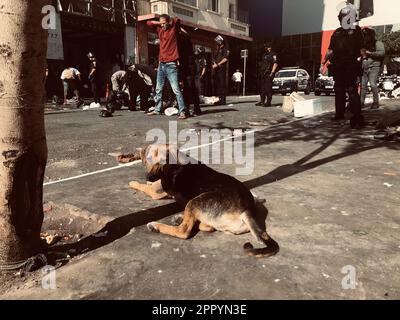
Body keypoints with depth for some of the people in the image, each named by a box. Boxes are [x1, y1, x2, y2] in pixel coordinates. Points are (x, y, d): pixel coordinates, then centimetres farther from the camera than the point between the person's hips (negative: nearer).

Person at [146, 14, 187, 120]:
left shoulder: (174, 29, -1)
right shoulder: (160, 29, 13)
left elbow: (177, 20, -18)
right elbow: (149, 23, 19)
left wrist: (168, 23, 0)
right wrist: (159, 23, 6)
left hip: (171, 64, -6)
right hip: (161, 64, 6)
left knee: (176, 89, -13)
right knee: (158, 89, 12)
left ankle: (182, 111, -13)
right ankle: (157, 110, 22)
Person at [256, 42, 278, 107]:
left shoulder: (273, 54, -5)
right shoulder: (264, 54, 20)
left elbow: (275, 64, -14)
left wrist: (272, 73, -21)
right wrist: (260, 72, 17)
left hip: (268, 74, -9)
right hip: (262, 74, 9)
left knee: (268, 88, -9)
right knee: (262, 88, 10)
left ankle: (268, 102, -6)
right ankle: (262, 101, 17)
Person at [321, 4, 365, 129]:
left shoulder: (356, 30, 3)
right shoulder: (337, 33, 16)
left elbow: (362, 49, -1)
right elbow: (330, 50, 19)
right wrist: (323, 63, 14)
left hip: (350, 66, -5)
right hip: (337, 67, 5)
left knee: (352, 91, -13)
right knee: (339, 91, 13)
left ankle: (357, 119, -15)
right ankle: (339, 114, 26)